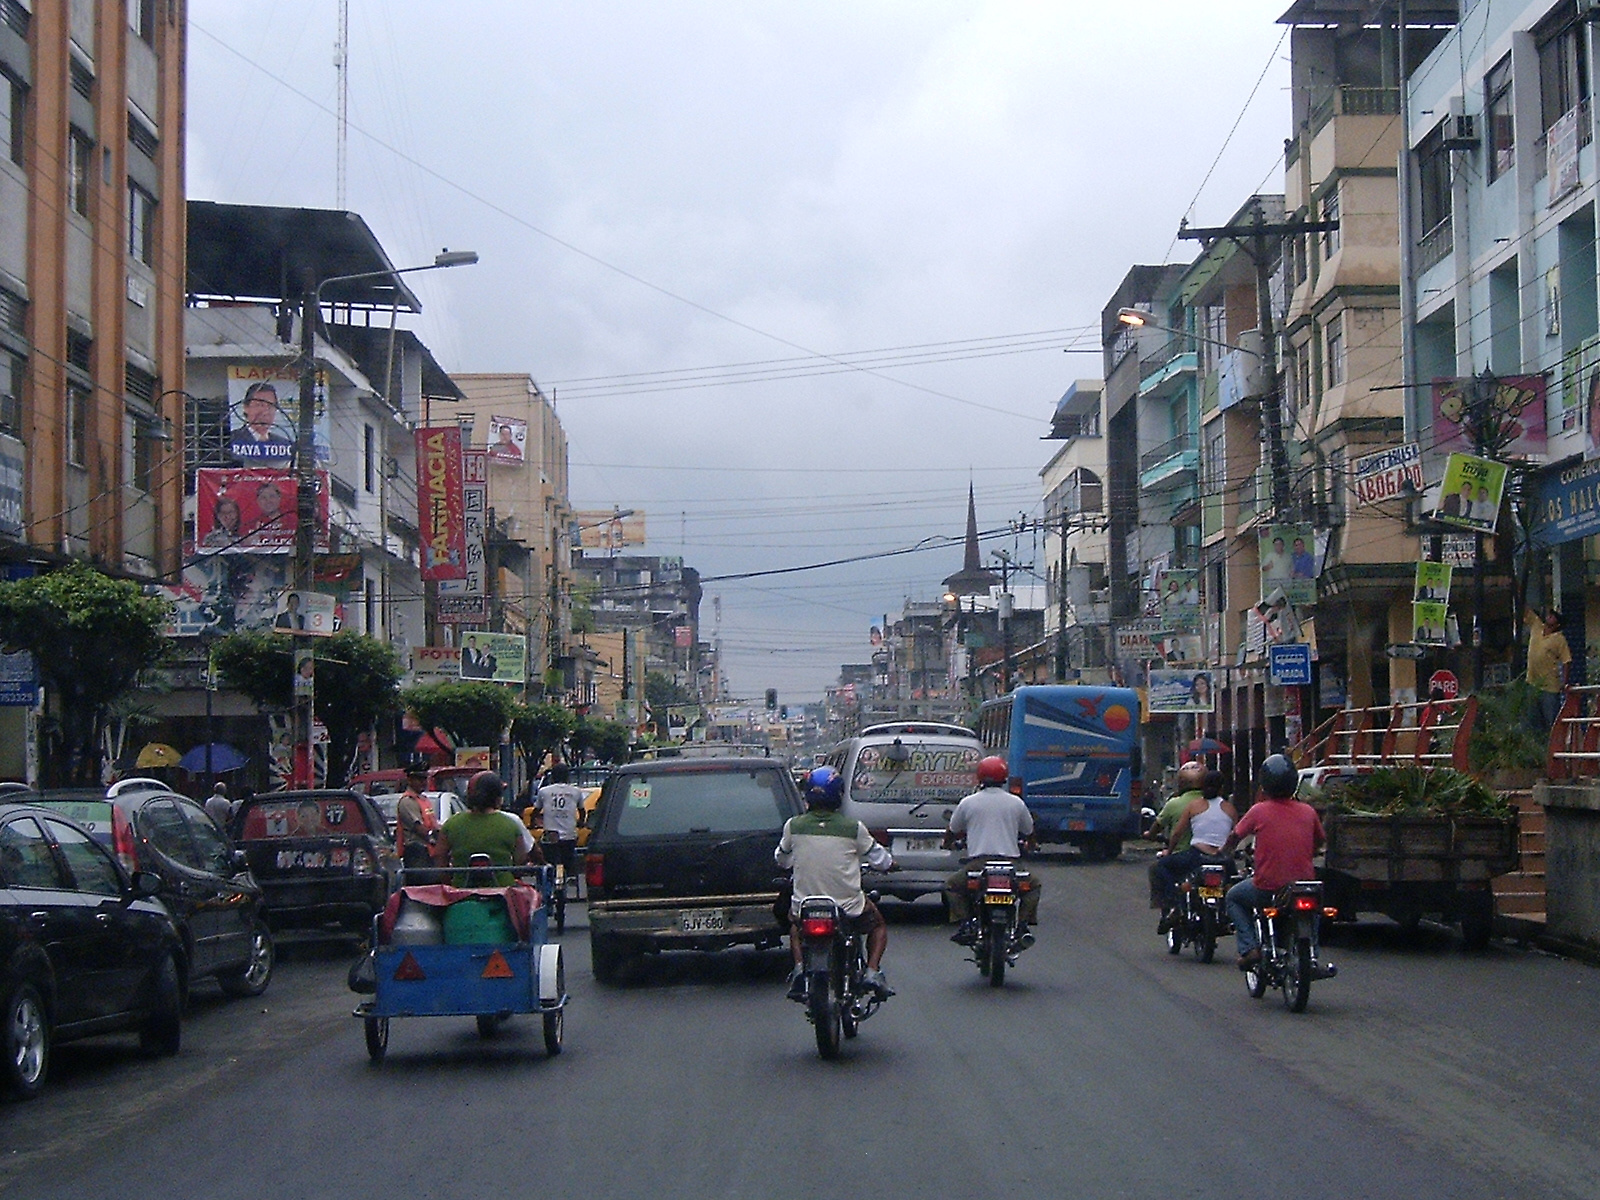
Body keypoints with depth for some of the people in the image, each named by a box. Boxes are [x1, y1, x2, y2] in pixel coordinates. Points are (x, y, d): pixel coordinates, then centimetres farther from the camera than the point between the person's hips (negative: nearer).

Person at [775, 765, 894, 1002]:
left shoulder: (793, 826, -7)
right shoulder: (853, 829, -10)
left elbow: (781, 860, 10)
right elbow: (880, 859, 2)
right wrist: (890, 862, 25)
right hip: (848, 907, -1)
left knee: (795, 924, 35)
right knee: (878, 926, 28)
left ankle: (799, 967, 11)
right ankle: (872, 971, 5)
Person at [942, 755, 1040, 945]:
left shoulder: (967, 803, 5)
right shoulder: (1016, 803, 8)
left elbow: (952, 832, 18)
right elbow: (1029, 833, 22)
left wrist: (947, 842, 42)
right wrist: (1031, 845, 46)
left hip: (978, 863, -1)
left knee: (951, 885, 23)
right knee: (1034, 884, 27)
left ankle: (965, 924, 3)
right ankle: (1023, 925, 10)